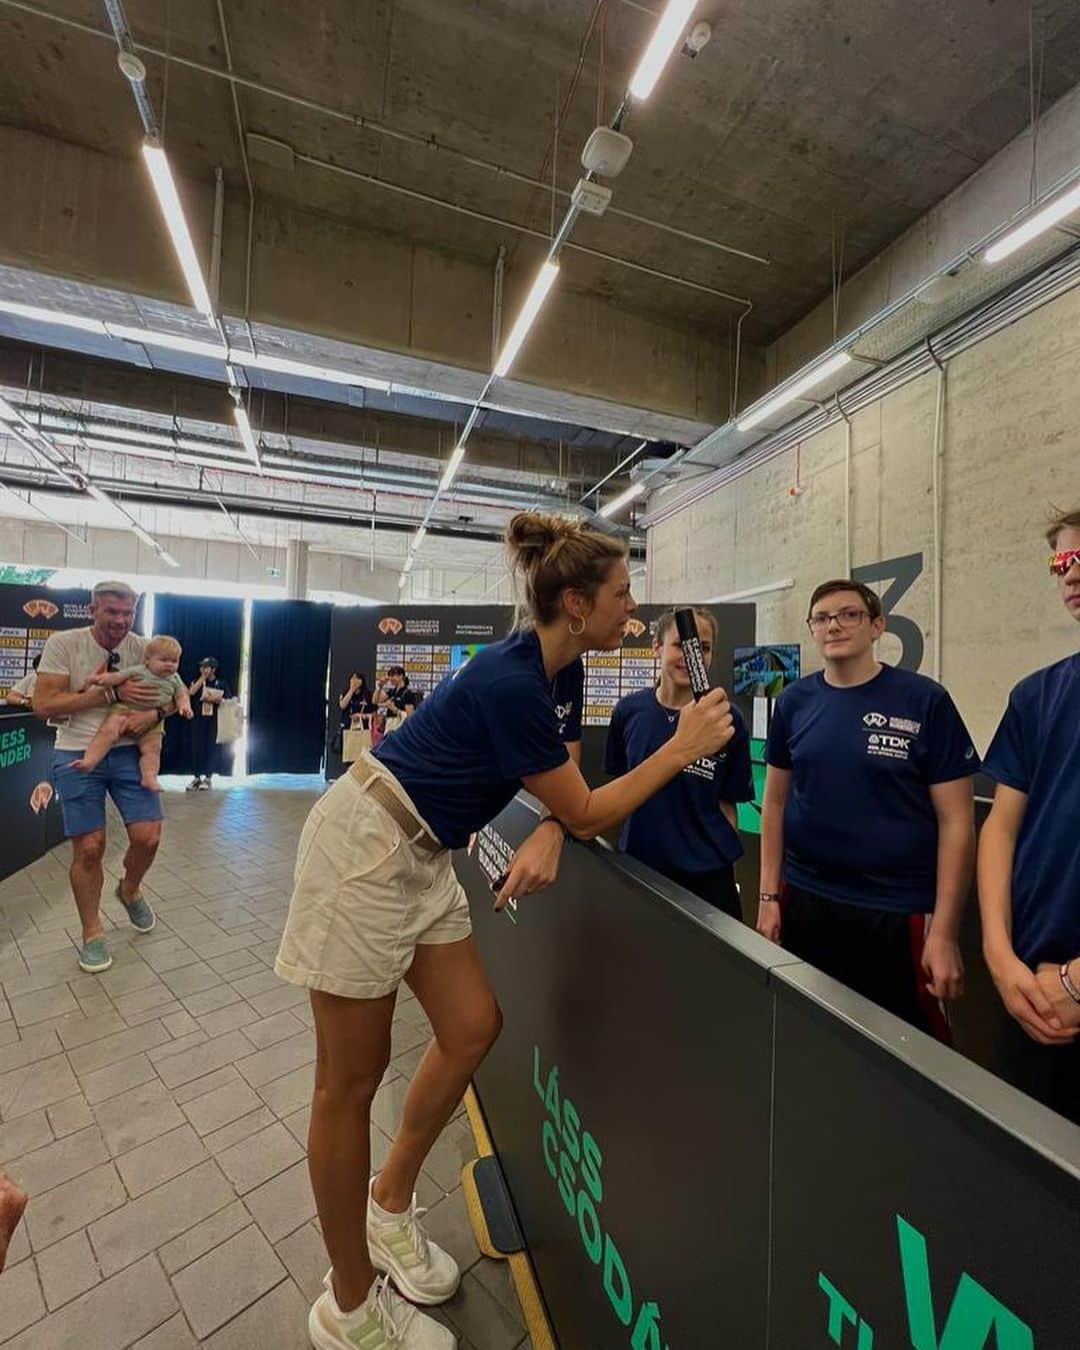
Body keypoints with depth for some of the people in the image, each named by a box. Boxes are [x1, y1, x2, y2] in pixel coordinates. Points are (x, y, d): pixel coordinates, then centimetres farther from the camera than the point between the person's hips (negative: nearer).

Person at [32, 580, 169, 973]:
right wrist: (111, 693, -21)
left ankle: (129, 890, 30)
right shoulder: (63, 643, -8)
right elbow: (43, 705, -13)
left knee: (147, 836, -4)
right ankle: (92, 931, 25)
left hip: (129, 752, 2)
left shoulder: (142, 647, -2)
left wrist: (153, 713, -17)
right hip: (76, 757, -2)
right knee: (88, 848, 2)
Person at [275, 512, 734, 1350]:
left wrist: (546, 840, -11)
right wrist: (684, 748, -12)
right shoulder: (509, 682, -25)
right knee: (352, 1080, 8)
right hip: (366, 847, -8)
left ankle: (390, 1204, 36)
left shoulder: (564, 672, 3)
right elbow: (586, 811, -18)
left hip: (423, 856, 9)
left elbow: (565, 790, 10)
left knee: (474, 1028, 10)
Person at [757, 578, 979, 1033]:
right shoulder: (794, 701, 0)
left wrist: (944, 932, -10)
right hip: (804, 901, 3)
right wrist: (769, 896, 2)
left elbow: (956, 822, -7)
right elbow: (775, 803, 5)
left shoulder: (925, 701, -8)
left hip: (898, 910, -2)